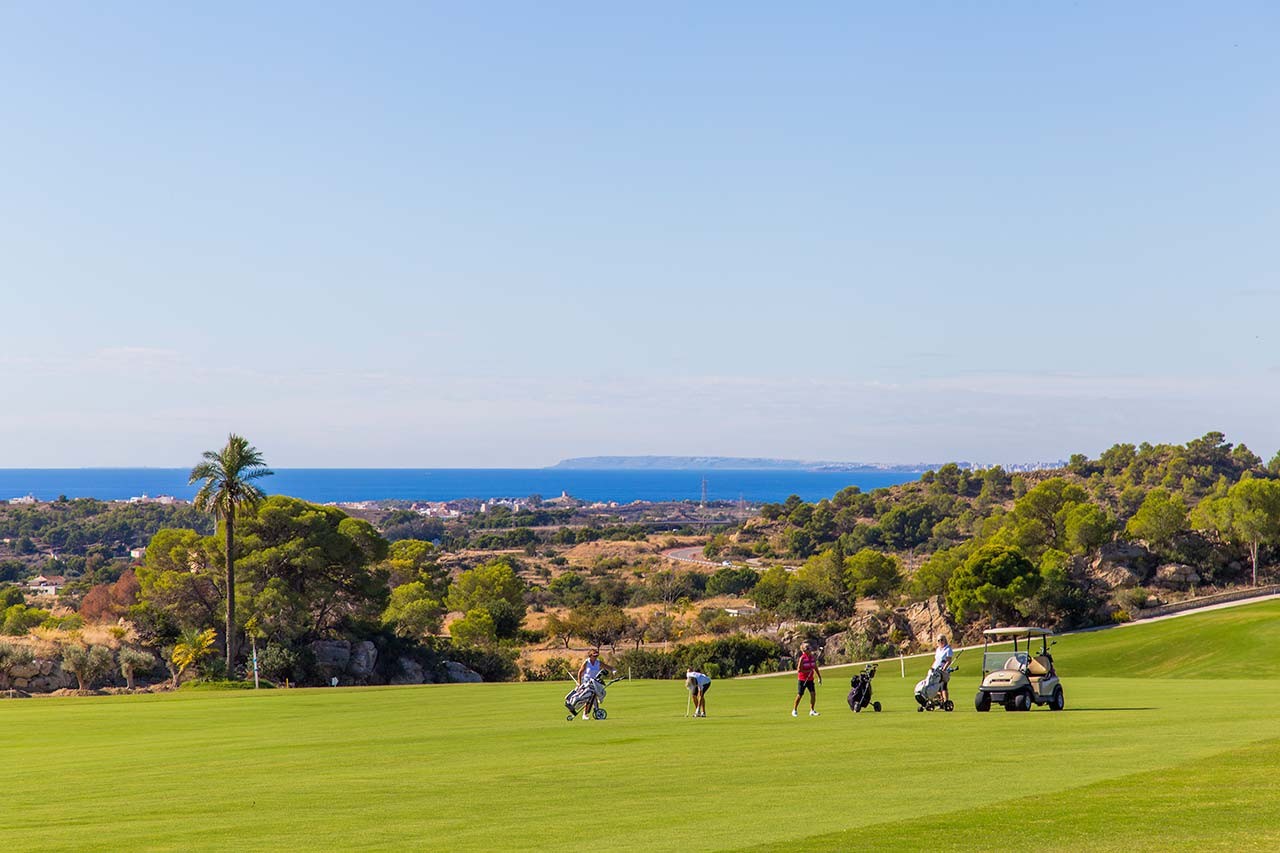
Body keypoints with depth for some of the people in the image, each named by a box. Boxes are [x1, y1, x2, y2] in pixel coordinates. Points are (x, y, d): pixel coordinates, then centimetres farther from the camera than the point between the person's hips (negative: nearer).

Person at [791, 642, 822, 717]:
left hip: (810, 679, 5)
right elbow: (799, 670, -18)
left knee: (813, 693, -8)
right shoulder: (802, 658, -16)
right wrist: (809, 671, -22)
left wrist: (819, 677, 8)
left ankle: (812, 710, 2)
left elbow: (815, 668, 10)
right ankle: (794, 710, 20)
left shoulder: (813, 657, 1)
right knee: (799, 695, 3)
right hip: (802, 679, -5)